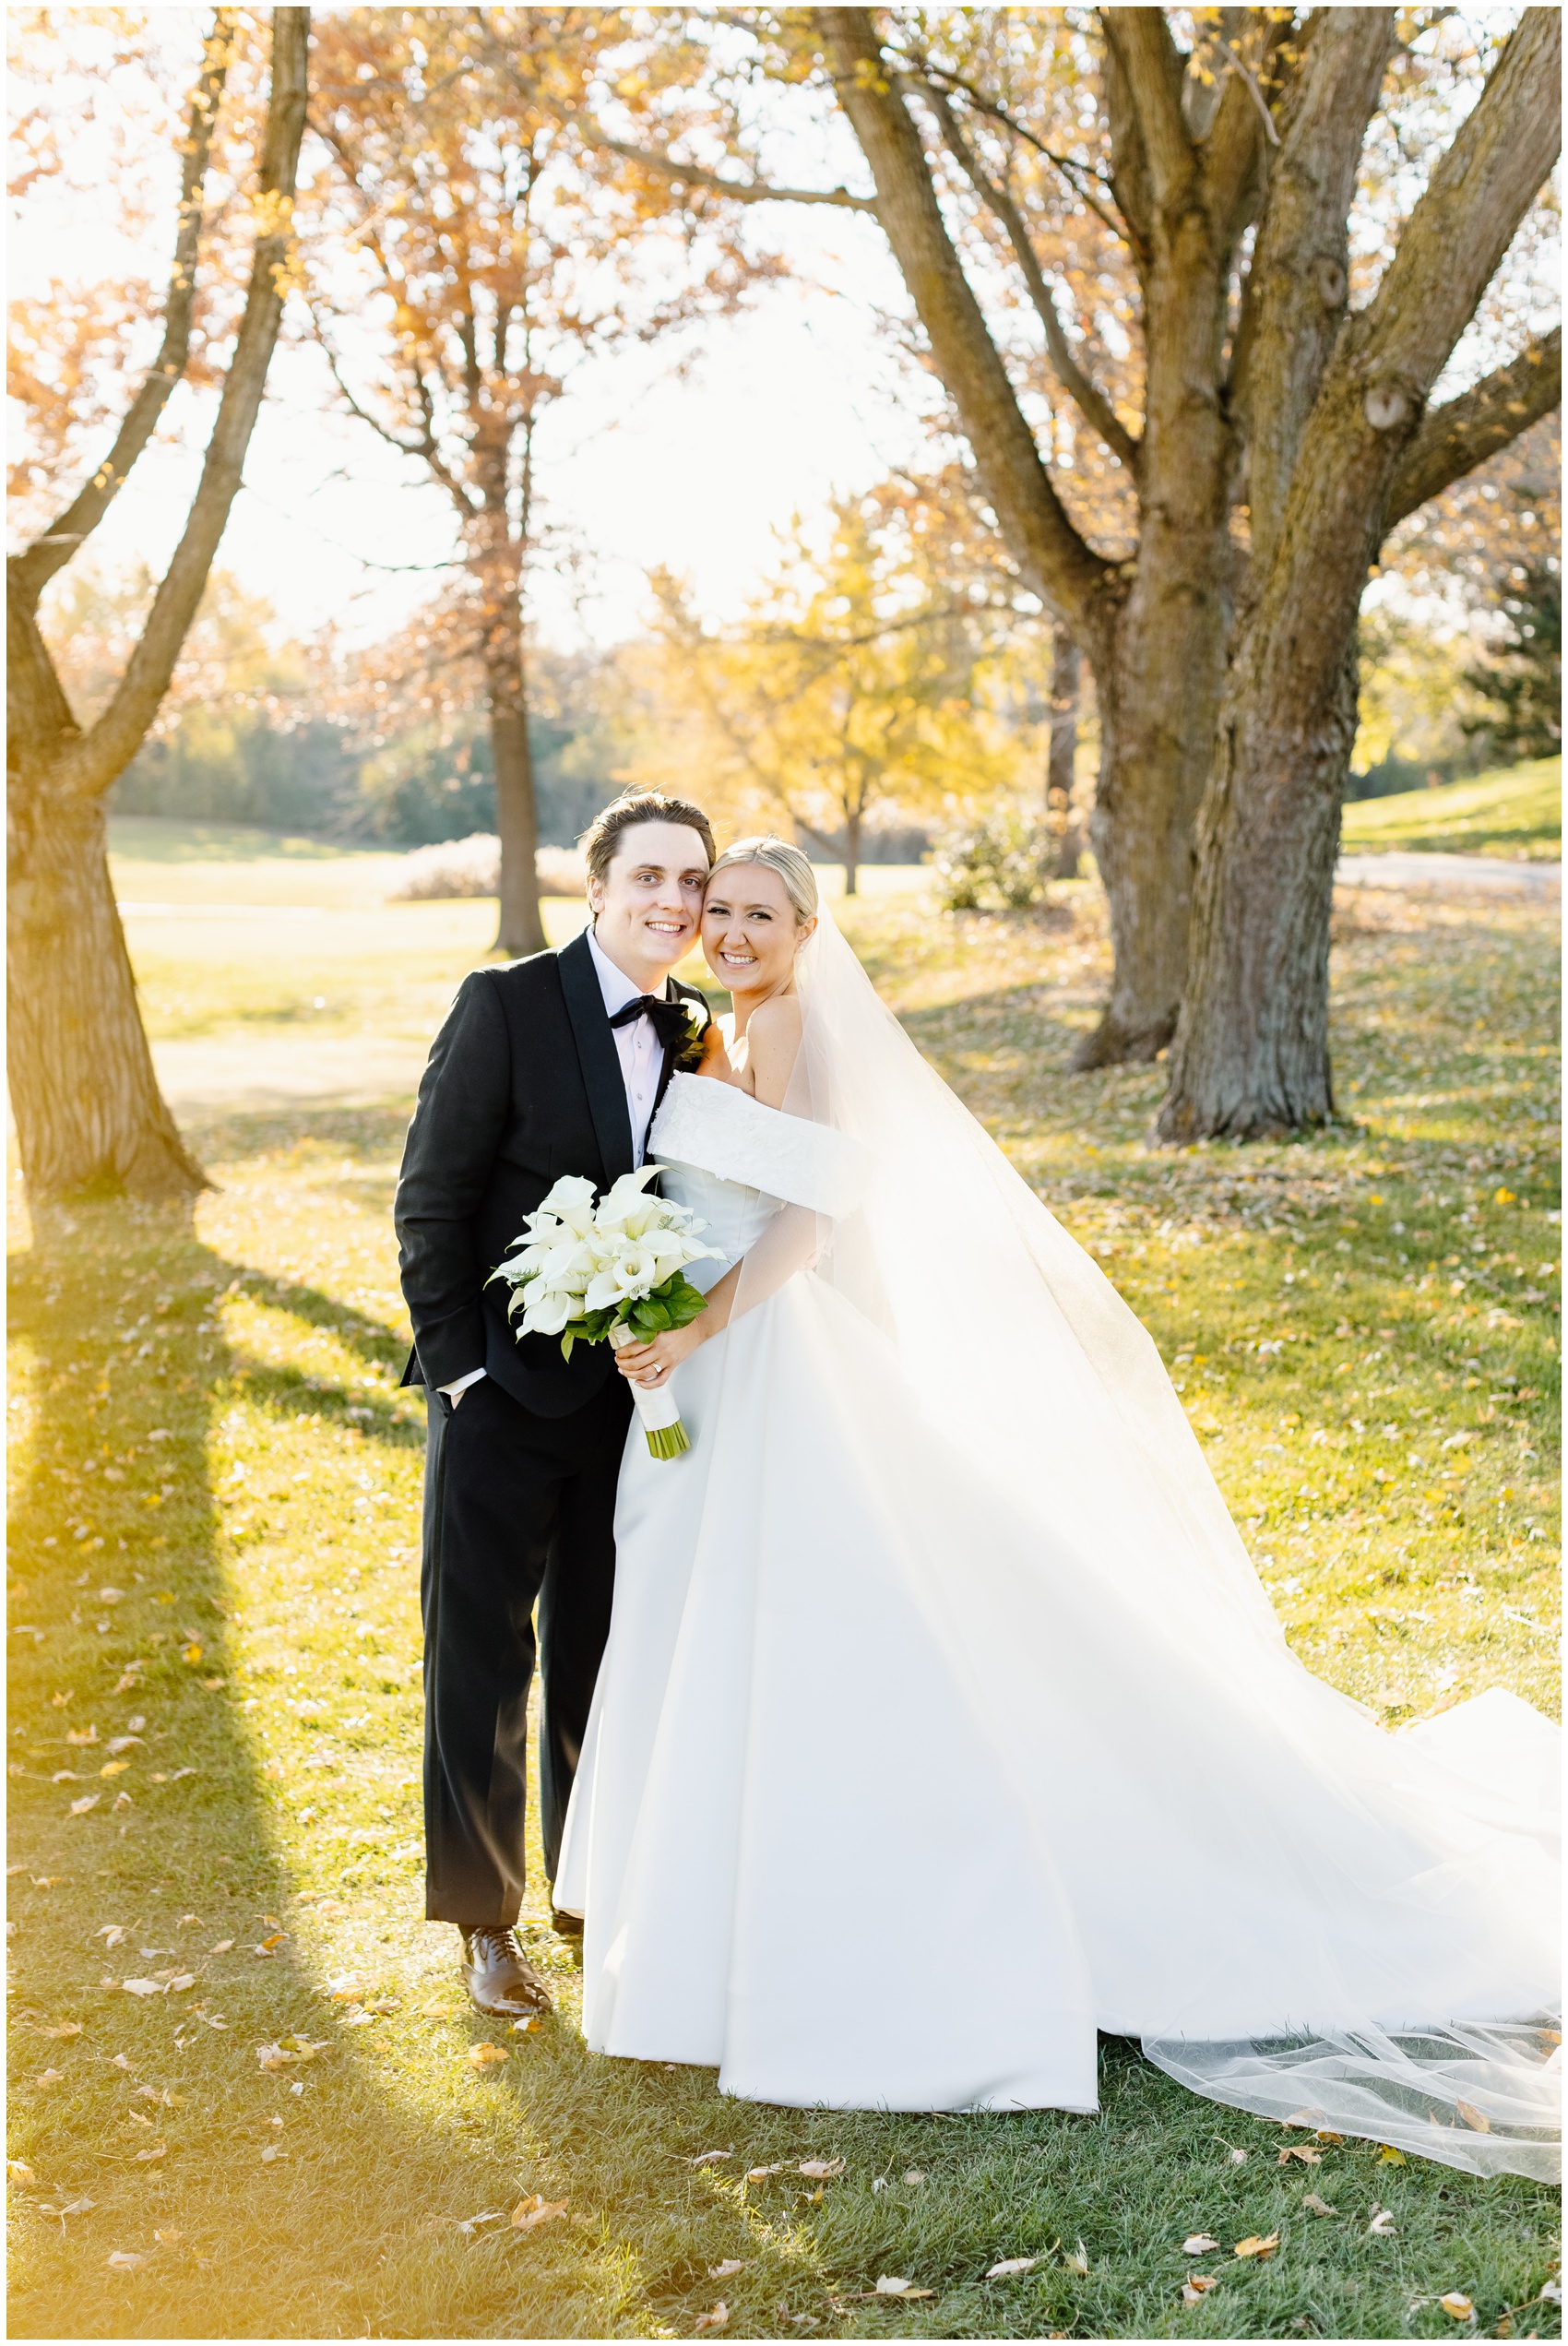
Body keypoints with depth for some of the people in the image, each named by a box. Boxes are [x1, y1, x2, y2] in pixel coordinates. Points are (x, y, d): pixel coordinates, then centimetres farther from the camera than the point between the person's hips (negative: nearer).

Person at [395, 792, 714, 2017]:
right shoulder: (506, 1004, -11)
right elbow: (432, 1203, -10)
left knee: (606, 1661, 15)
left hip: (634, 1402, 4)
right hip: (504, 1398, -4)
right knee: (481, 1664, 7)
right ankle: (485, 1921, 23)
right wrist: (457, 1369, -13)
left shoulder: (698, 1032, 4)